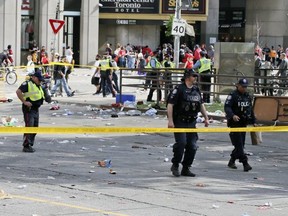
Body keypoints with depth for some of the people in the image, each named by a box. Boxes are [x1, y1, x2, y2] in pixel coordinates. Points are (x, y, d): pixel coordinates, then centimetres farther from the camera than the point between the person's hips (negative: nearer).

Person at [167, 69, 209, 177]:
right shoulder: (179, 89, -8)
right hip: (179, 122, -7)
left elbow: (201, 105, 25)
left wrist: (206, 118, 19)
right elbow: (170, 104, -13)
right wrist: (170, 120, -19)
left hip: (192, 123, 7)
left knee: (192, 146, 3)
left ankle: (186, 169, 13)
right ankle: (175, 165, 2)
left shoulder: (196, 90, 13)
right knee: (181, 143, -17)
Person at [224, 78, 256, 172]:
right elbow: (227, 107, -18)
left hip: (244, 124, 7)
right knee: (239, 144, -10)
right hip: (234, 123, -7)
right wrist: (232, 115, -35)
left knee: (241, 144, 9)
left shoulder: (248, 96, 14)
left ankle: (231, 161, 22)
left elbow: (251, 110, 23)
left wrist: (253, 121, 21)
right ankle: (245, 163, -15)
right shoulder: (232, 95, -8)